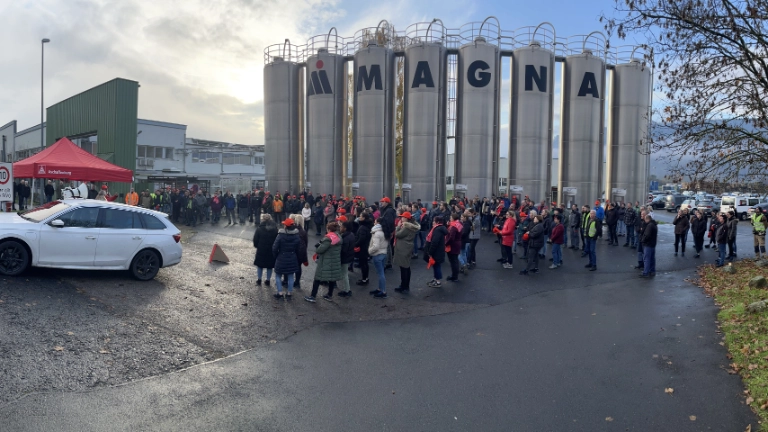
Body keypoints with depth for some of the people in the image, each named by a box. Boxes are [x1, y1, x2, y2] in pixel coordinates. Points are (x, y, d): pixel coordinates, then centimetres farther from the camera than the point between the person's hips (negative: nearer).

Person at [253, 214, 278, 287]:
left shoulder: (259, 229, -11)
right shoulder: (275, 229, -4)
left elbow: (255, 240, -7)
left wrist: (257, 246, 10)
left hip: (261, 250, -2)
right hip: (272, 250, 2)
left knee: (260, 265, 14)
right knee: (269, 267, 12)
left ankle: (259, 280, 19)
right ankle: (268, 281, 19)